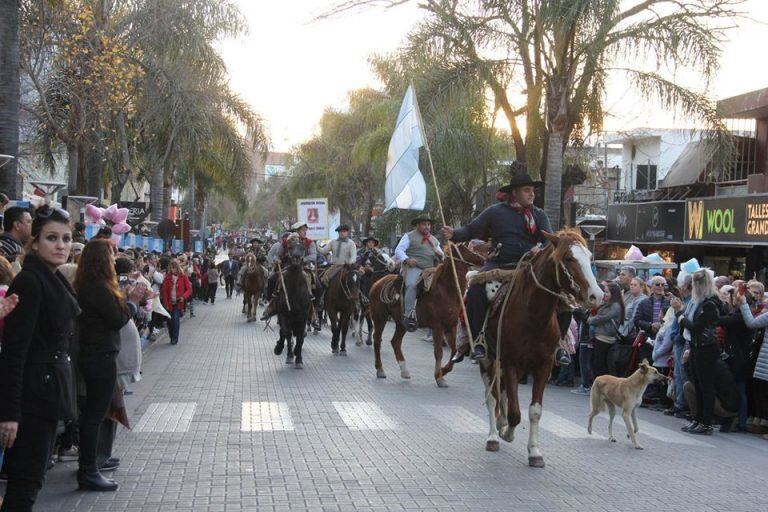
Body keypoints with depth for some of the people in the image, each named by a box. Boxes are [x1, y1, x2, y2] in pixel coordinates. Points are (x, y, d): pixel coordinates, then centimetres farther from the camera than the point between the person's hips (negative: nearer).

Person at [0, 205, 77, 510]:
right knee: (26, 482, -6)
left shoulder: (53, 280, 13)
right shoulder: (29, 282, -16)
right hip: (32, 393, -9)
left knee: (31, 476, 14)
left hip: (50, 390, 10)